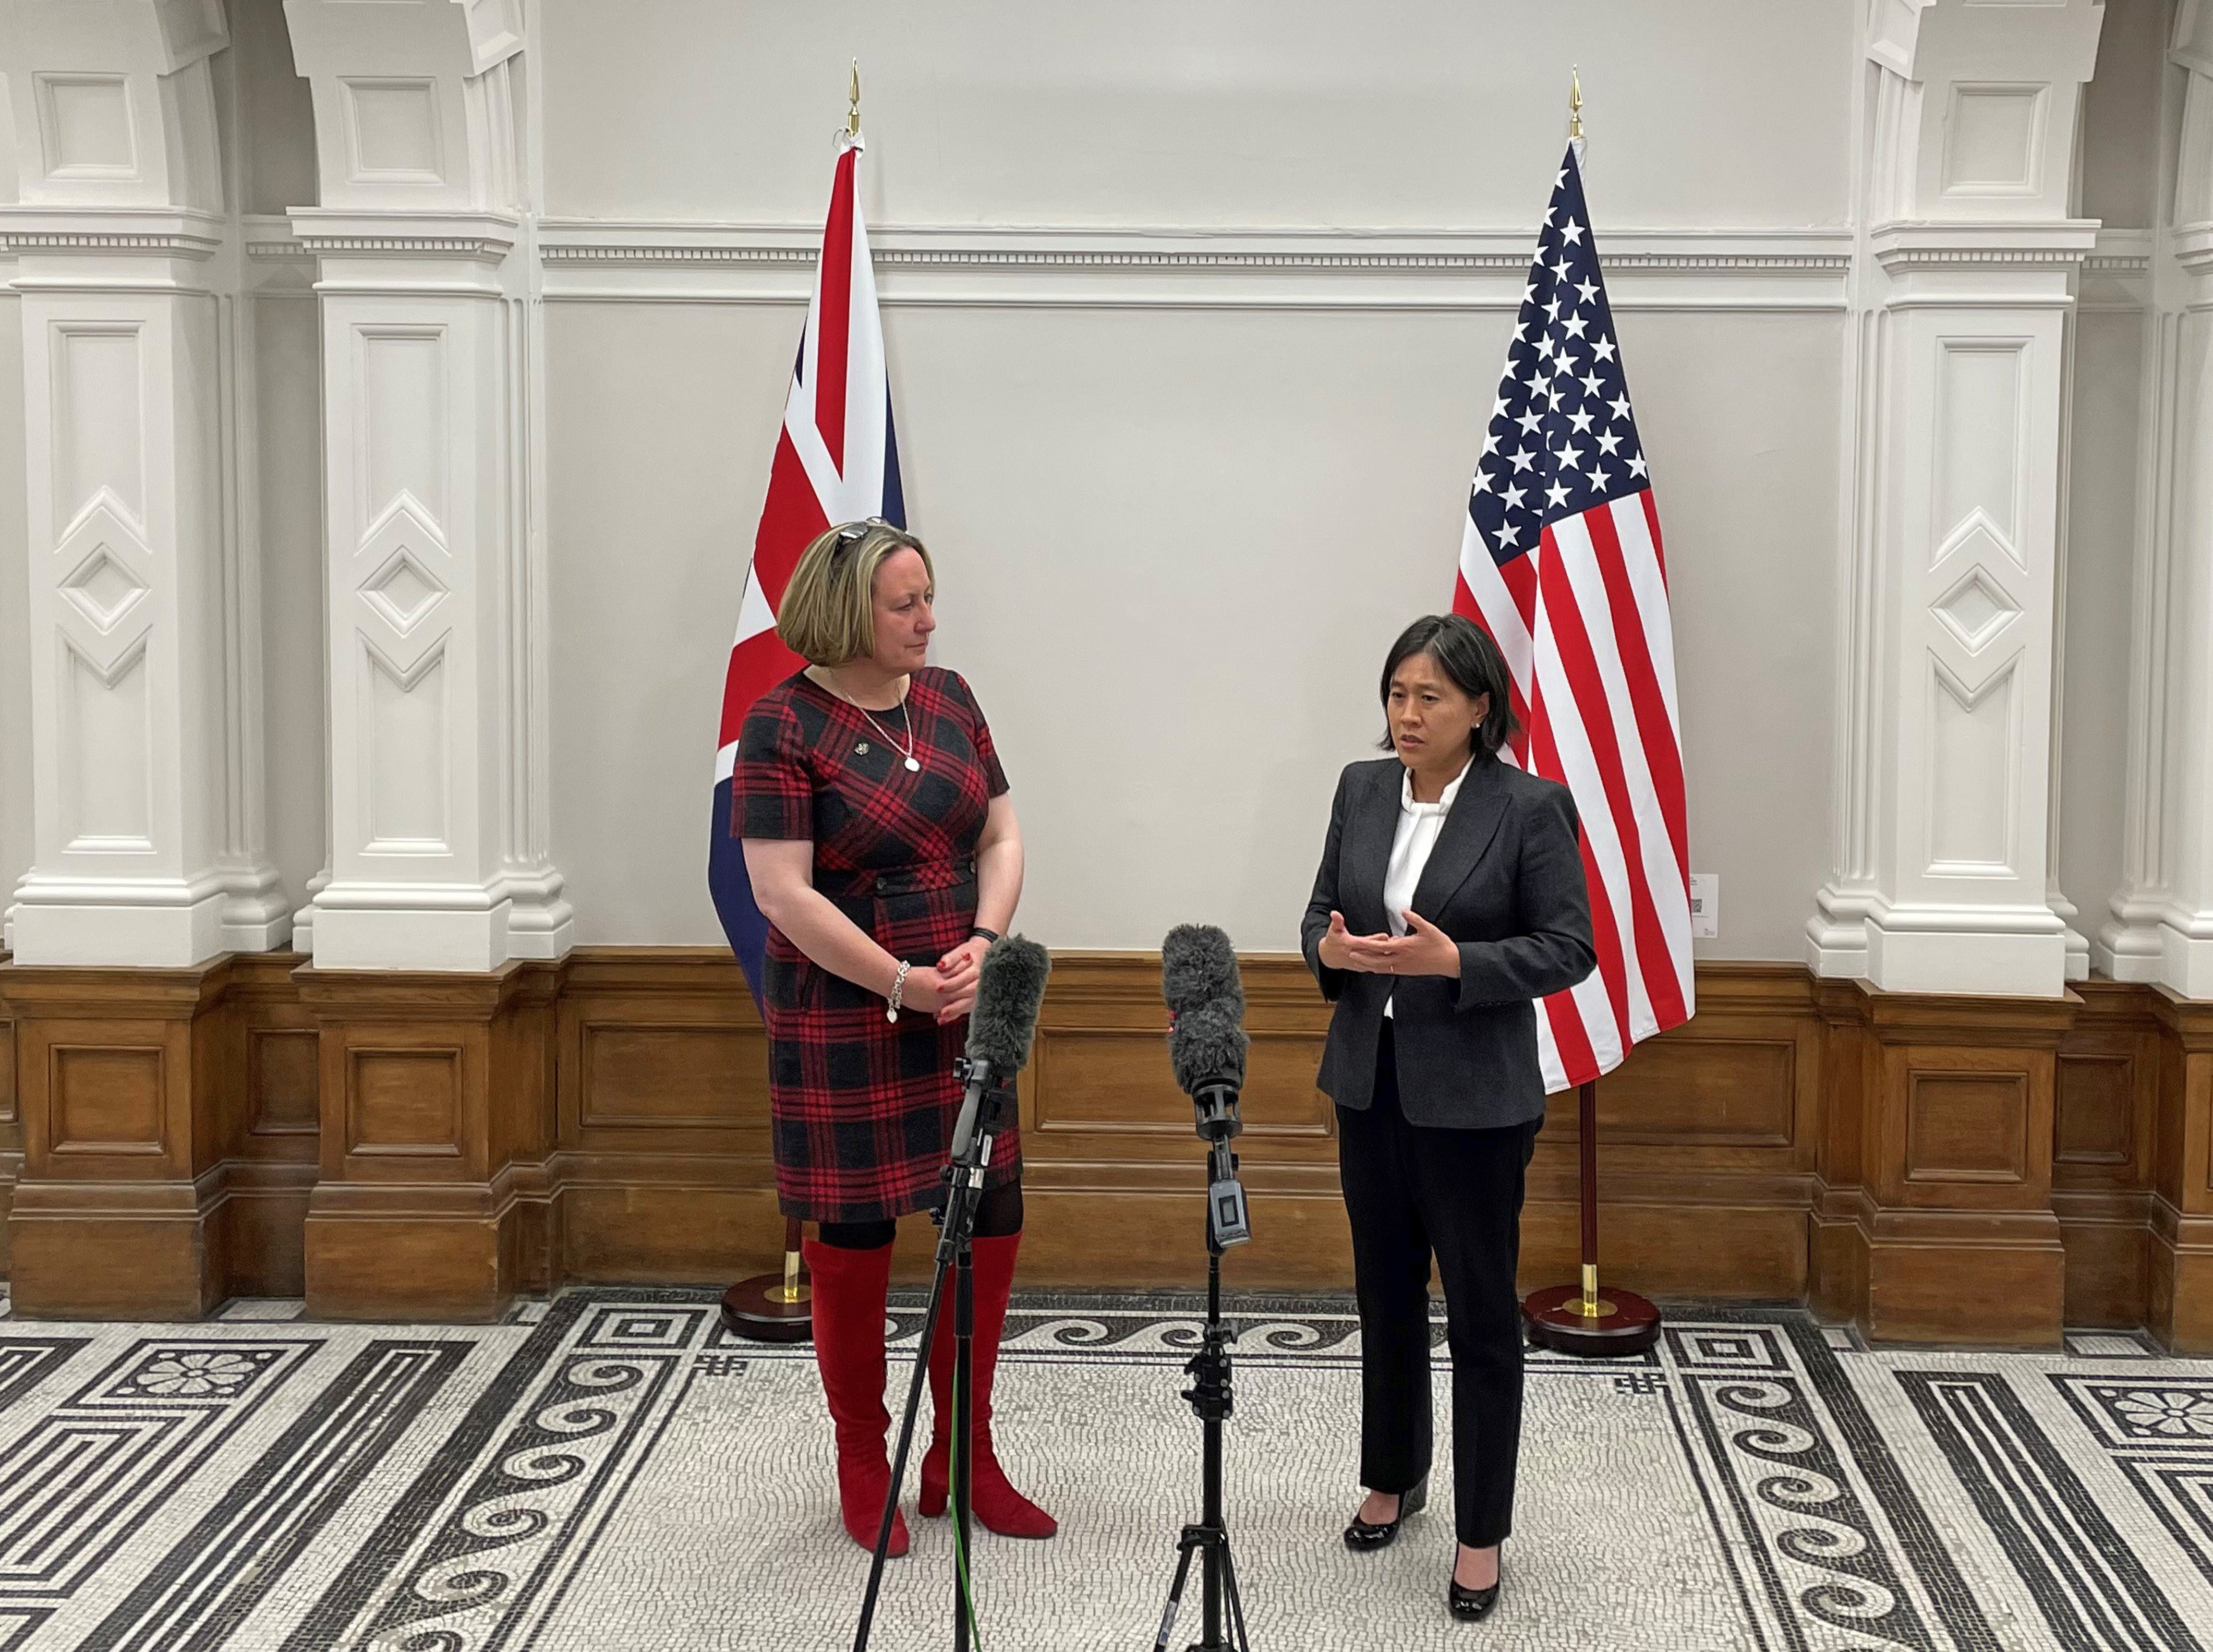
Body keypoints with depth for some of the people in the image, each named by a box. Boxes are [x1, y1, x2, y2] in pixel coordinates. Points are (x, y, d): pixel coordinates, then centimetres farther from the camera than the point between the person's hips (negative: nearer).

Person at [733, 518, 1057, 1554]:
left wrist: (983, 944, -10)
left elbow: (999, 836, 8)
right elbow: (782, 893, -16)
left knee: (991, 1224, 7)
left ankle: (962, 1460, 24)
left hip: (965, 1010, 6)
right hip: (846, 1022, -5)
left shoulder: (947, 698, 7)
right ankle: (863, 1470, 24)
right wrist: (905, 985, -17)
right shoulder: (785, 724, -11)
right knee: (856, 1237, 6)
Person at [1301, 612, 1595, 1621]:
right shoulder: (1362, 791, 5)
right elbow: (1322, 914, 10)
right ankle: (1394, 1478, 37)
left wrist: (1453, 961, -23)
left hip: (1473, 1095, -5)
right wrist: (1331, 948, -14)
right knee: (1386, 1294, 18)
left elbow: (1569, 950, -10)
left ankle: (1482, 1535, 15)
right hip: (1368, 1081, 5)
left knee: (1481, 1313, 3)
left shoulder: (1530, 808, -11)